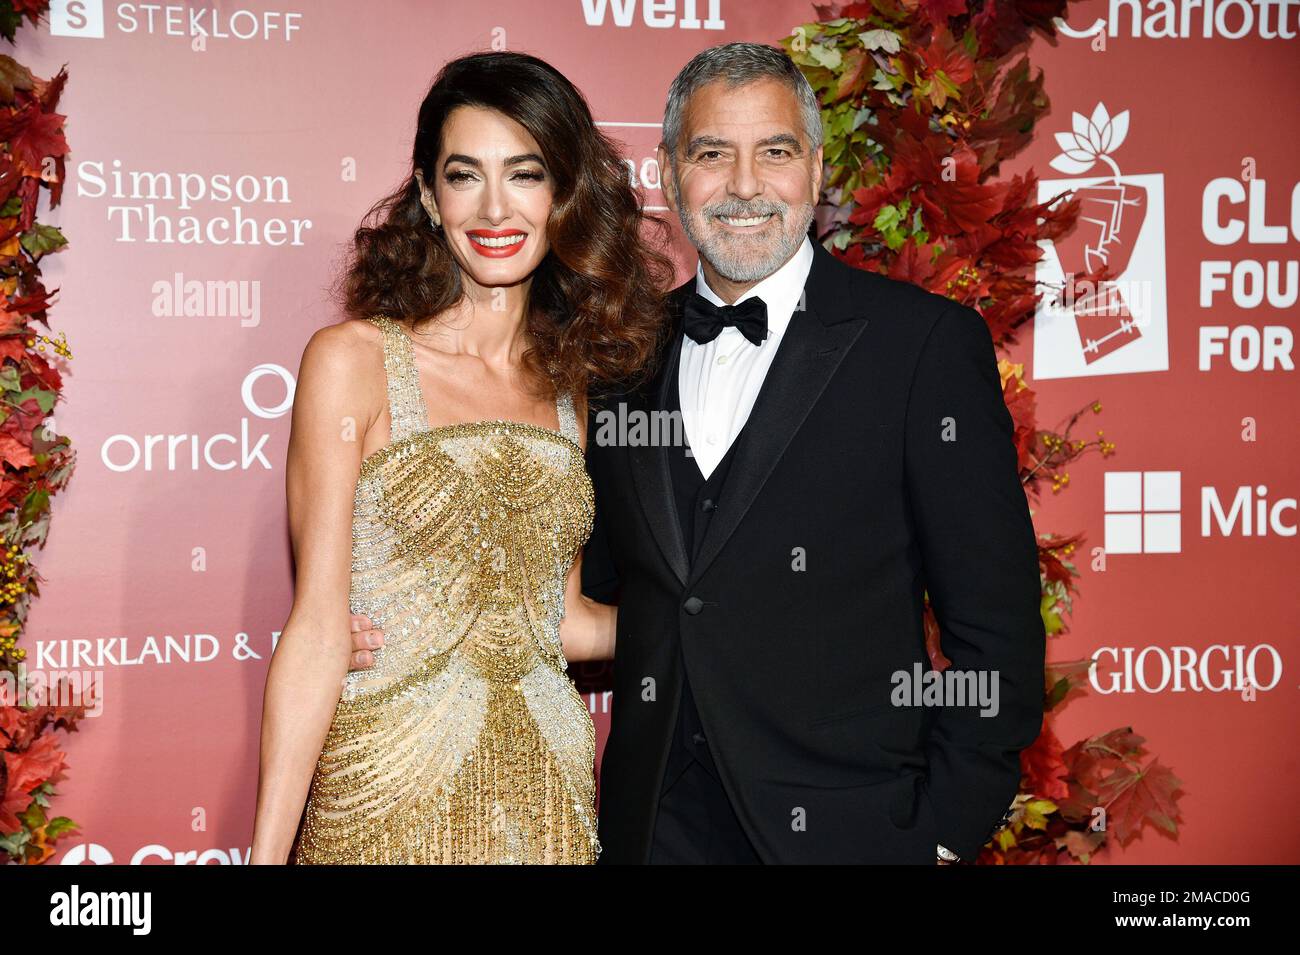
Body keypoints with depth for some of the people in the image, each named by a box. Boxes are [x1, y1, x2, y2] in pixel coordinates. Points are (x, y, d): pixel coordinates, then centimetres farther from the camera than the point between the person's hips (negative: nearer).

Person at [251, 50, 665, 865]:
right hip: (390, 797, -4)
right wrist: (268, 849, -13)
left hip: (551, 797, 5)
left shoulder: (568, 391, 7)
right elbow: (319, 630, -10)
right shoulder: (352, 361, -7)